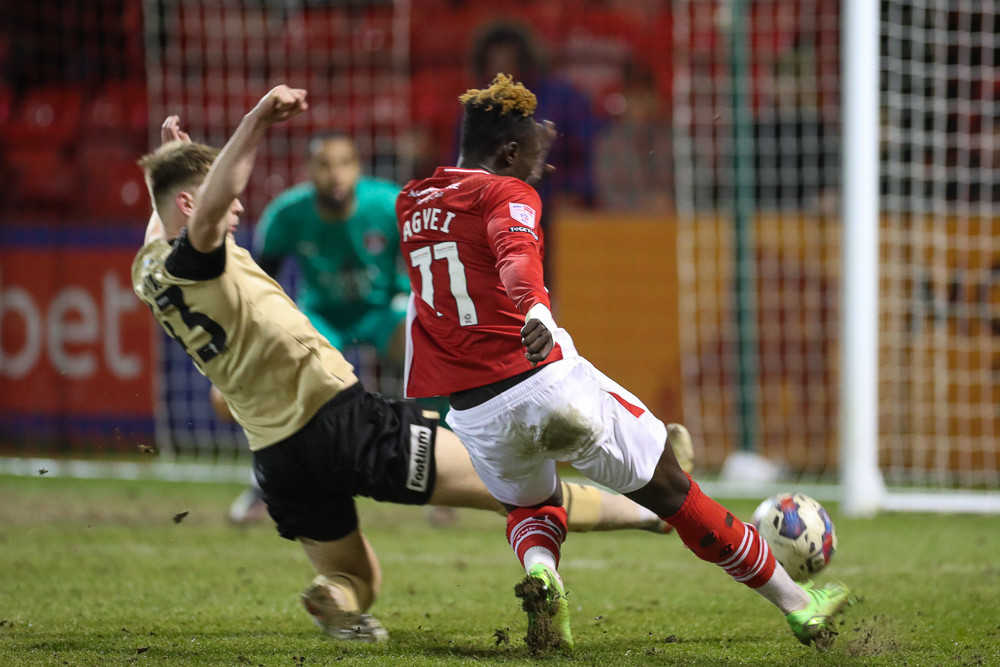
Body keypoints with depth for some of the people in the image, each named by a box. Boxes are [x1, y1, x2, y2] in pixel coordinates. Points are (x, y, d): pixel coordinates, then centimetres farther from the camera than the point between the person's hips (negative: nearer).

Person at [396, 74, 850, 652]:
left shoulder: (411, 203, 14)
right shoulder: (506, 194, -6)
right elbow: (516, 254, -29)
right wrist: (536, 309, -48)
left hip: (474, 413, 6)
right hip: (545, 381, -6)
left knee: (530, 507, 32)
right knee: (672, 490, 8)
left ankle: (538, 570, -4)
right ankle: (798, 605, 16)